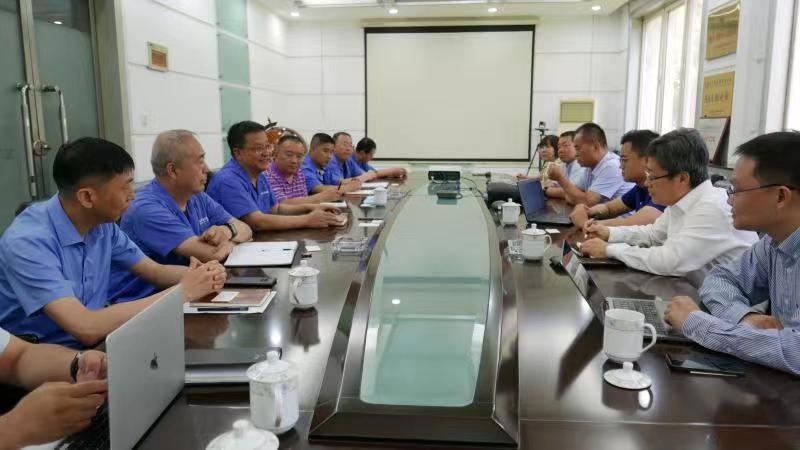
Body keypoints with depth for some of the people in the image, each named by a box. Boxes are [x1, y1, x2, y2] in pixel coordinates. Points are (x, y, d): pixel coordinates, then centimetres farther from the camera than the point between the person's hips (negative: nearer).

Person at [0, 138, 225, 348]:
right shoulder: (28, 241, -24)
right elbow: (87, 328, -32)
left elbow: (155, 271, 9)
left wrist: (201, 273, -13)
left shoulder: (103, 224, -1)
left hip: (94, 345, 7)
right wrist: (182, 292, -27)